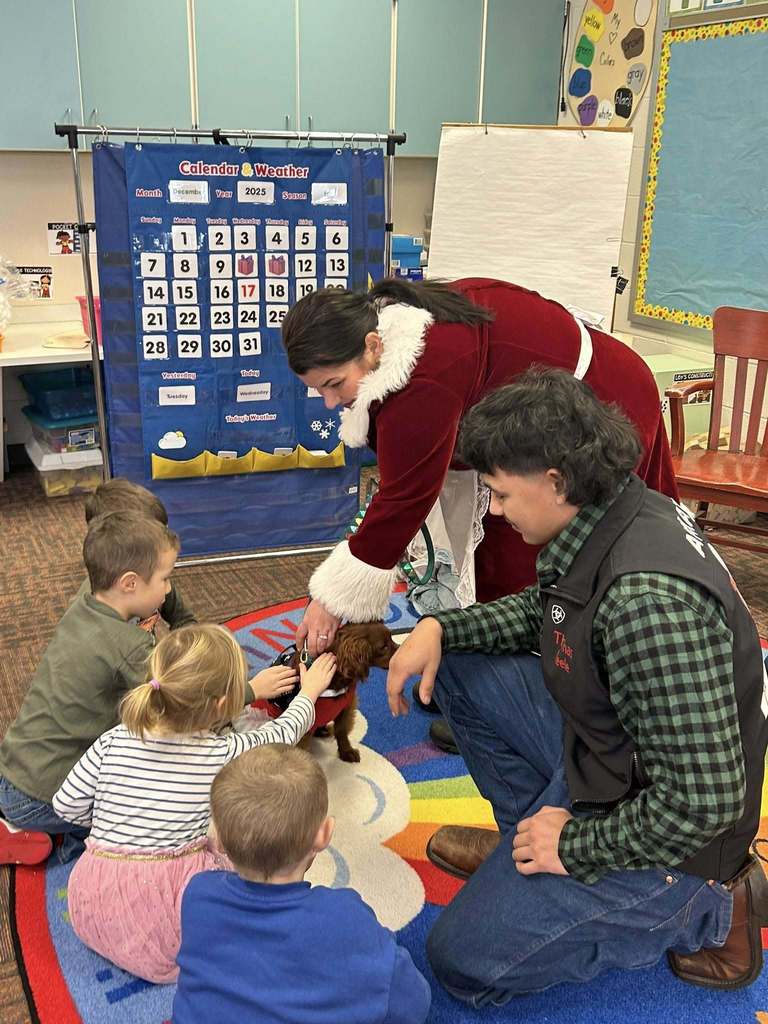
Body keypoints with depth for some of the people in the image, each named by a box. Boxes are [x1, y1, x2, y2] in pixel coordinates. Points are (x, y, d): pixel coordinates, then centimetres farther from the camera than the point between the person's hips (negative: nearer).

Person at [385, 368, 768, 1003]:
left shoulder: (647, 599, -37)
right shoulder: (615, 516, -7)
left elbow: (705, 800, -33)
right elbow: (542, 613, 13)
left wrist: (577, 845, -18)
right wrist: (440, 628, -2)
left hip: (656, 828, -8)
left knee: (462, 962, -1)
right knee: (458, 667, 9)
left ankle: (708, 912, 4)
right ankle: (525, 844, 20)